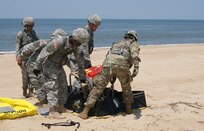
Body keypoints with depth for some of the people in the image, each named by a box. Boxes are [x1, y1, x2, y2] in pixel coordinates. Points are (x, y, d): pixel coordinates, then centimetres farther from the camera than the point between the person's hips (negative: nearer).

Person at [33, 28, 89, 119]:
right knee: (53, 87, -12)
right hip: (49, 64, -8)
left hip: (59, 66, 8)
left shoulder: (75, 46, -6)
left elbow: (80, 60, 6)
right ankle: (52, 112, -9)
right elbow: (44, 52, -25)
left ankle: (61, 108, 22)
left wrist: (82, 77, 13)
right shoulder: (59, 41, -30)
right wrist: (37, 66, -21)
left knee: (63, 86, 10)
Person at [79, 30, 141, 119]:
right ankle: (128, 108, 33)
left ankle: (85, 112, 6)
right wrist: (136, 66, -12)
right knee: (126, 87, 24)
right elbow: (134, 53, 1)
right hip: (122, 65, -3)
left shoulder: (116, 43, 39)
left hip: (108, 63, 3)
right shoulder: (133, 43, 24)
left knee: (98, 88, 7)